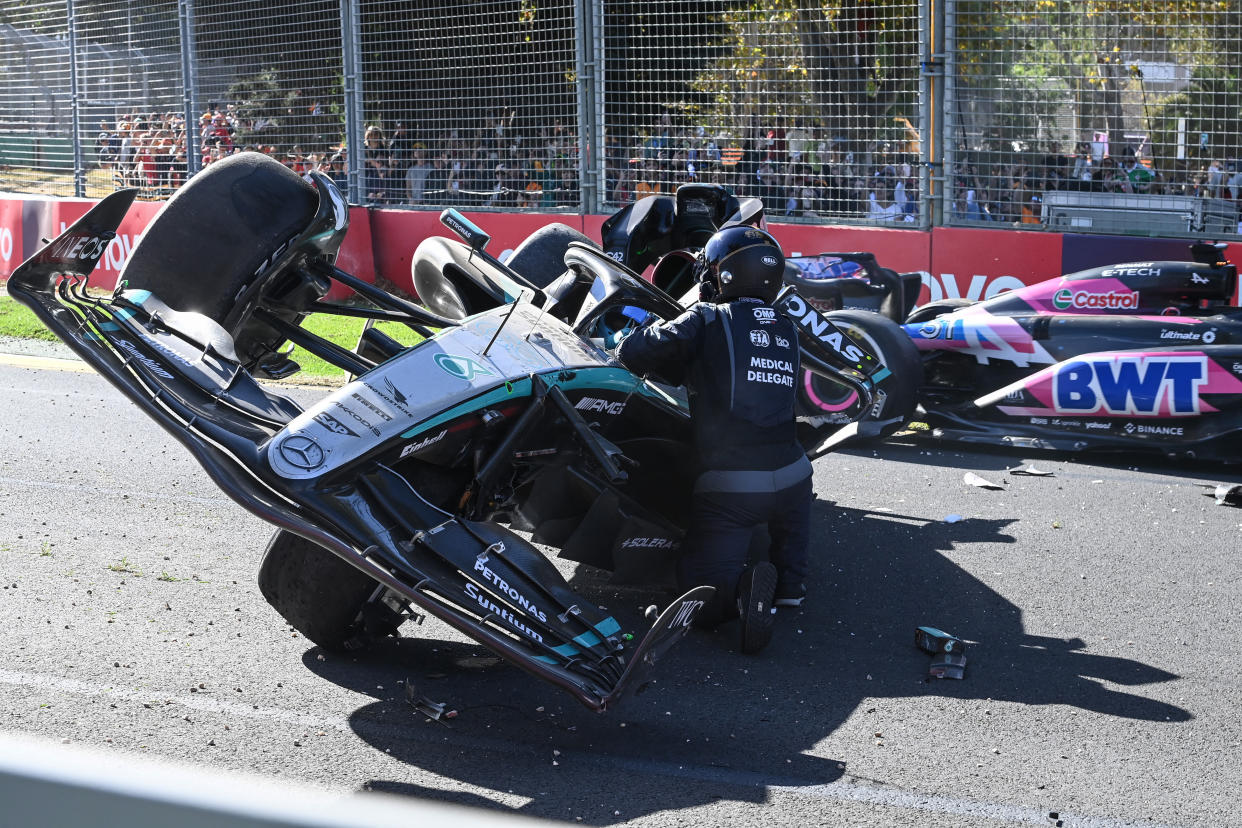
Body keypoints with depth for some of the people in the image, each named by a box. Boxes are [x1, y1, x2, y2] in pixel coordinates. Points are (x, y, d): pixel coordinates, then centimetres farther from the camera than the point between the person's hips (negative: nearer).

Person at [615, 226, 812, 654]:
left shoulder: (708, 320, -4)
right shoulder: (787, 329, 12)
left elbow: (632, 353, -8)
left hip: (728, 489, -4)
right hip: (791, 480, 4)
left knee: (699, 586, 9)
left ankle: (743, 589, -25)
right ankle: (789, 577, 17)